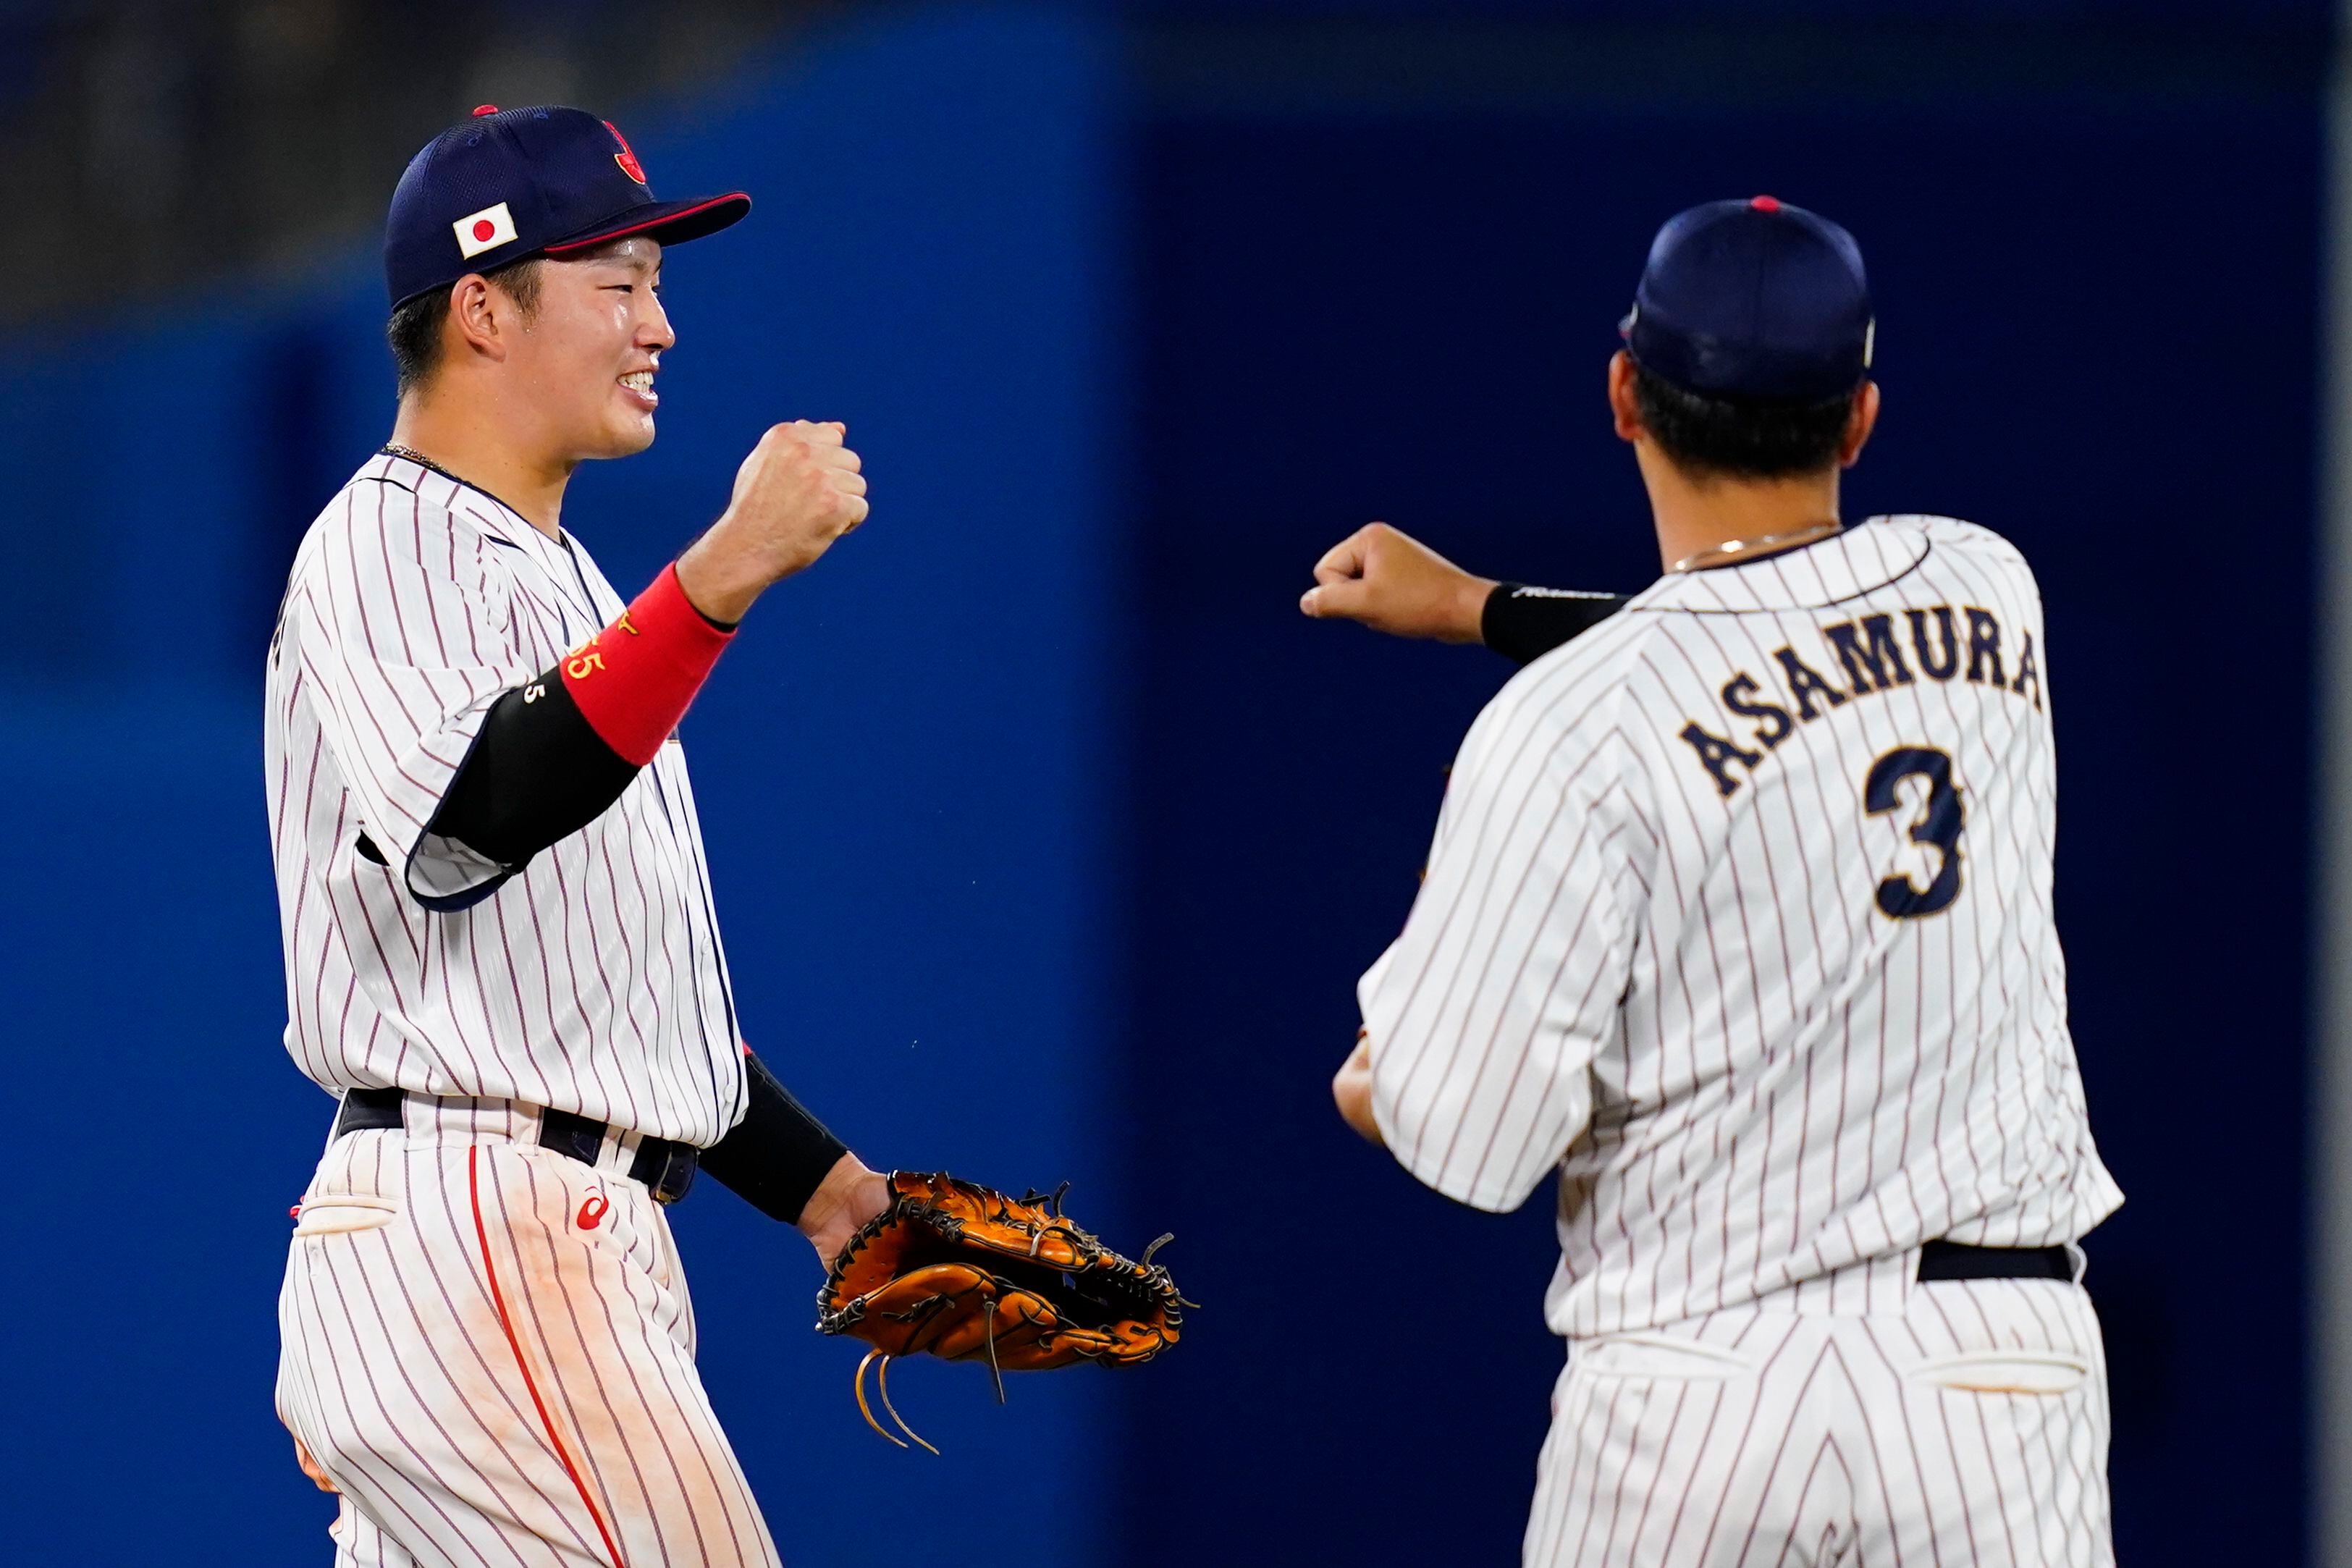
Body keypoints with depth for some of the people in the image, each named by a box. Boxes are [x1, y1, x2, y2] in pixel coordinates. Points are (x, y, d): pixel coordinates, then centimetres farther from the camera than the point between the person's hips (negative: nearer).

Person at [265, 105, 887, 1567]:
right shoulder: (385, 549, -9)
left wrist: (819, 1180, 22)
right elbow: (474, 817, -29)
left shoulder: (552, 571, 24)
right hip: (475, 1242, -10)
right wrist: (729, 572, -36)